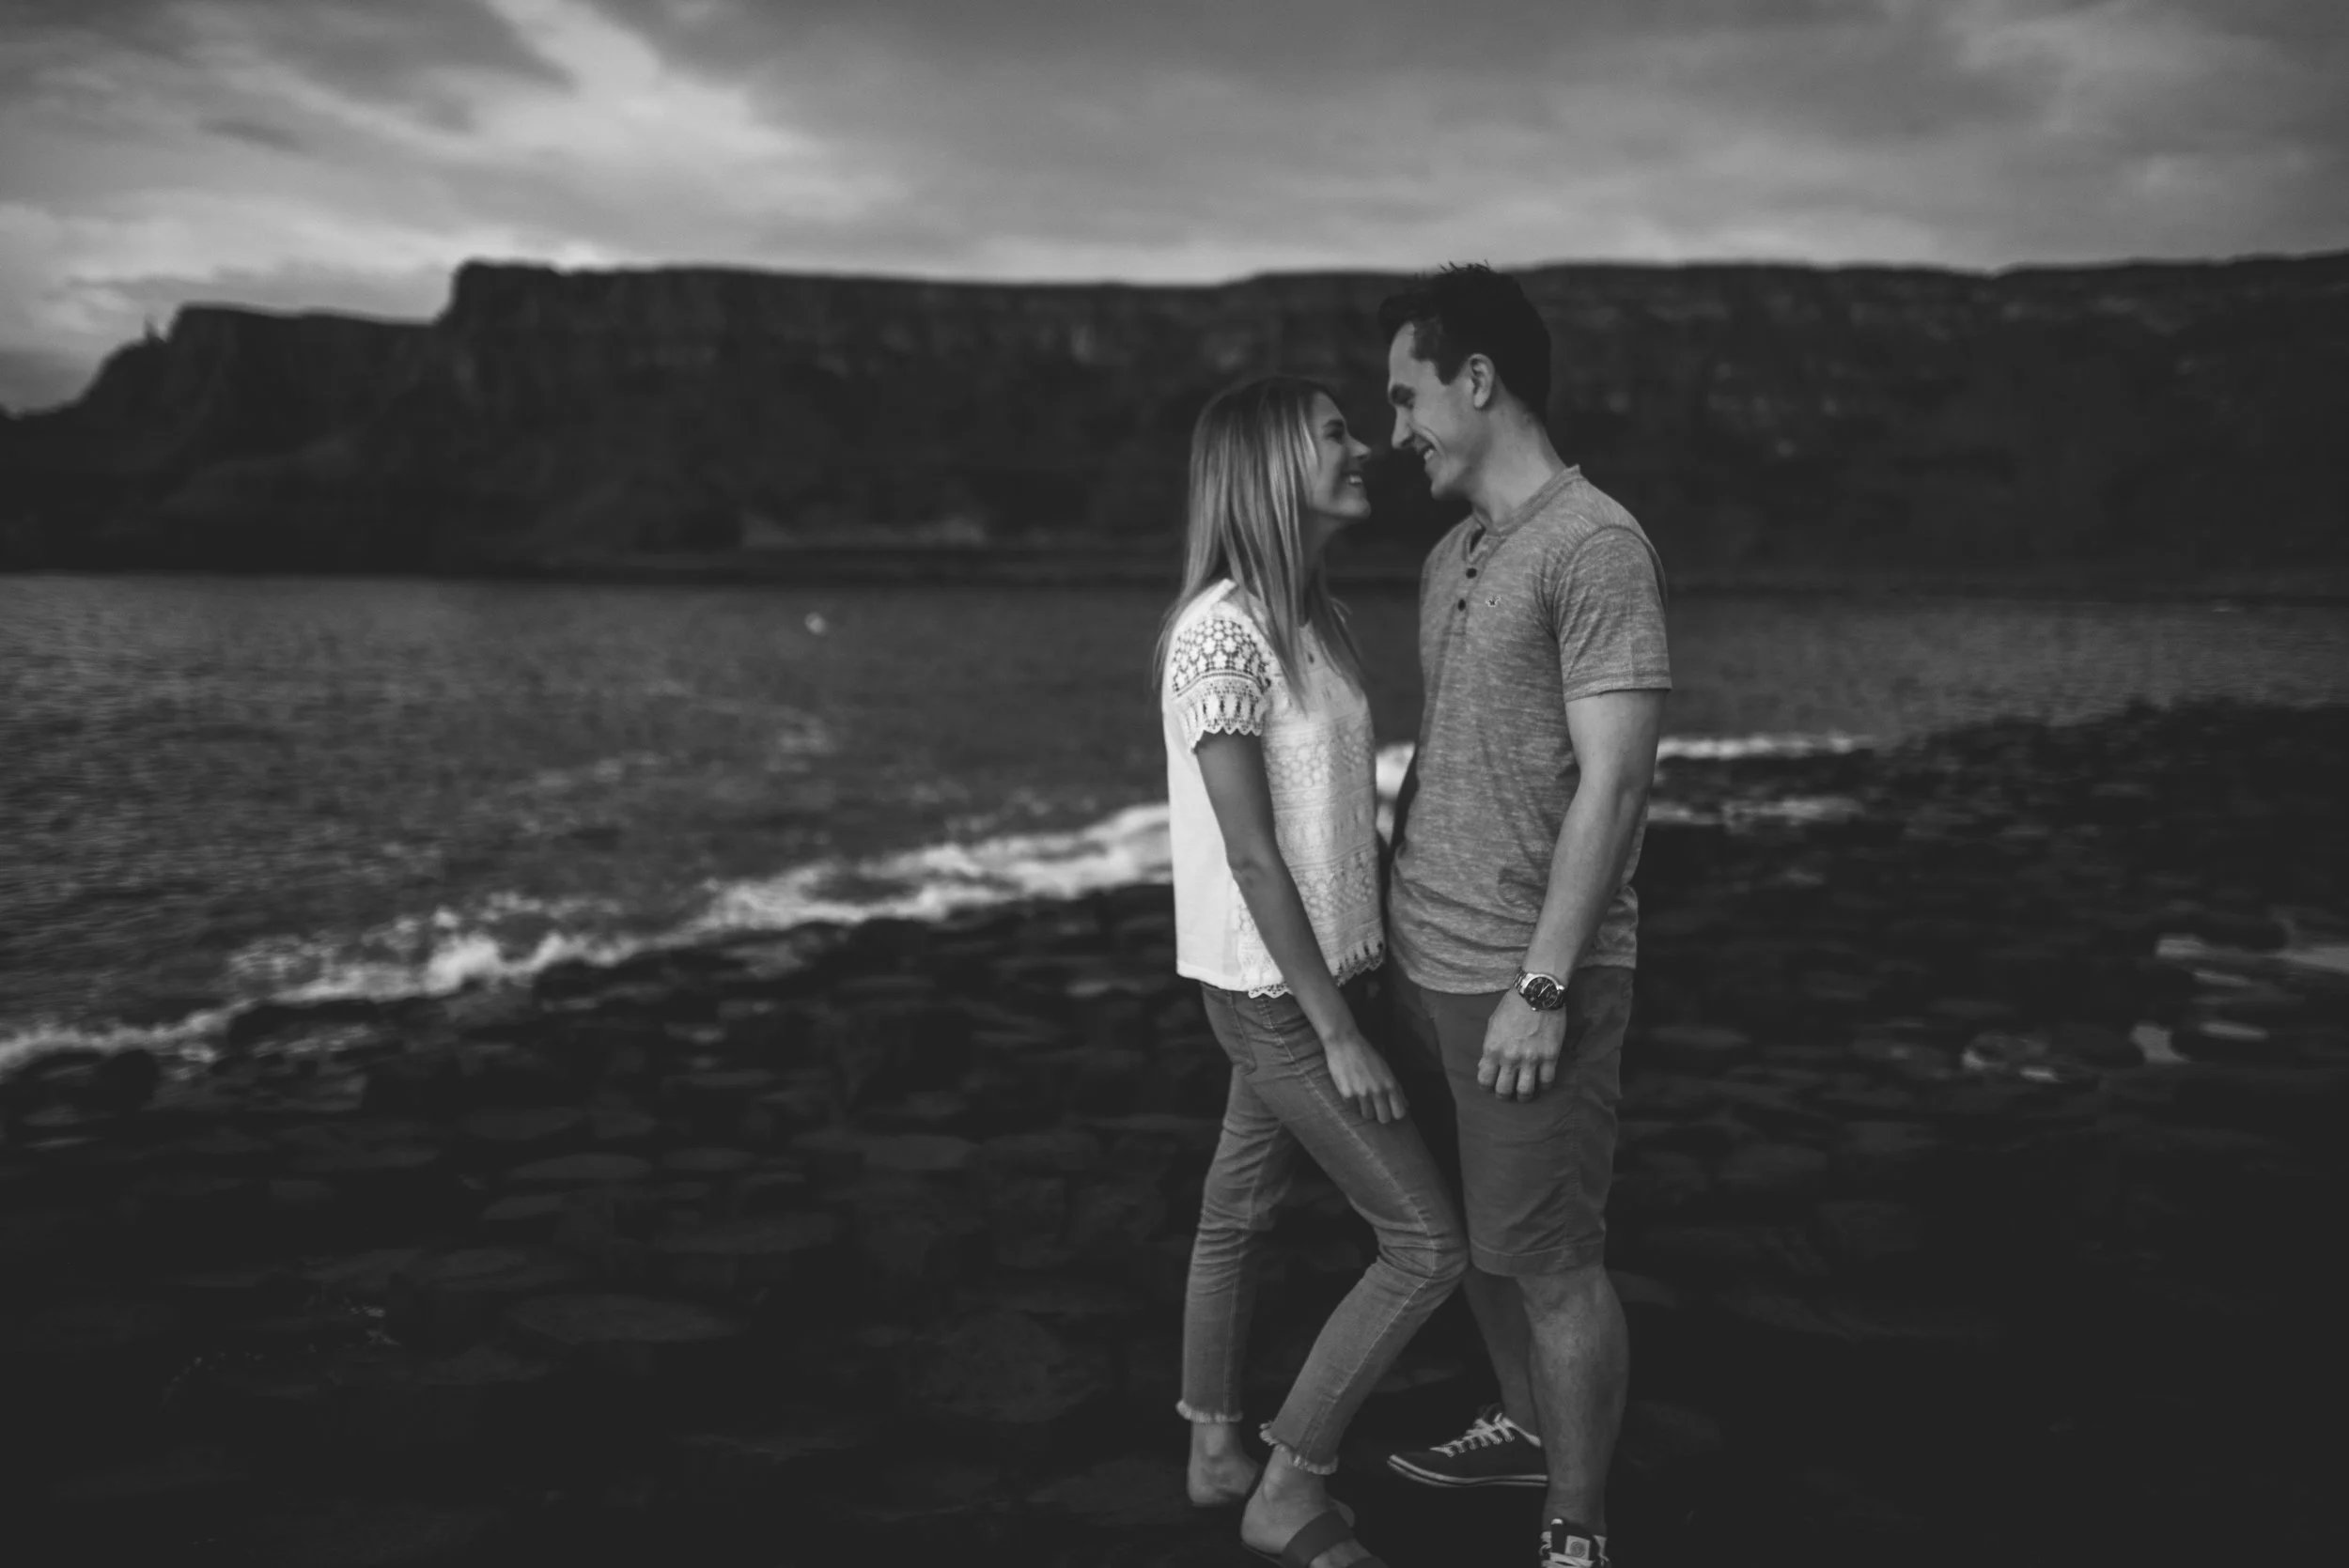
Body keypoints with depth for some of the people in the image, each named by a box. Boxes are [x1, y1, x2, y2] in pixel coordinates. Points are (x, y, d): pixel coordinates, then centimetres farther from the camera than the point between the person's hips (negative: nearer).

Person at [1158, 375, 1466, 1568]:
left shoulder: (1307, 614, 7)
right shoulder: (1222, 631, -21)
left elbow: (1339, 810, 10)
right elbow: (1249, 855, -21)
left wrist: (1352, 982, 11)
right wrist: (1336, 1029, -18)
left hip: (1314, 970, 9)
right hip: (1274, 991, -8)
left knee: (1240, 1208, 19)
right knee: (1427, 1245, -3)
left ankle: (1216, 1454, 36)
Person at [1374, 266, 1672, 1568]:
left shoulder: (1593, 547, -13)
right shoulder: (1450, 558, 13)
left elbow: (1614, 780, -17)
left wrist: (1542, 985, -19)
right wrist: (1402, 922, 17)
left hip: (1526, 978, -8)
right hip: (1427, 964, 8)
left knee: (1550, 1259, 1)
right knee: (1471, 1230, 20)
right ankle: (1528, 1427, 40)